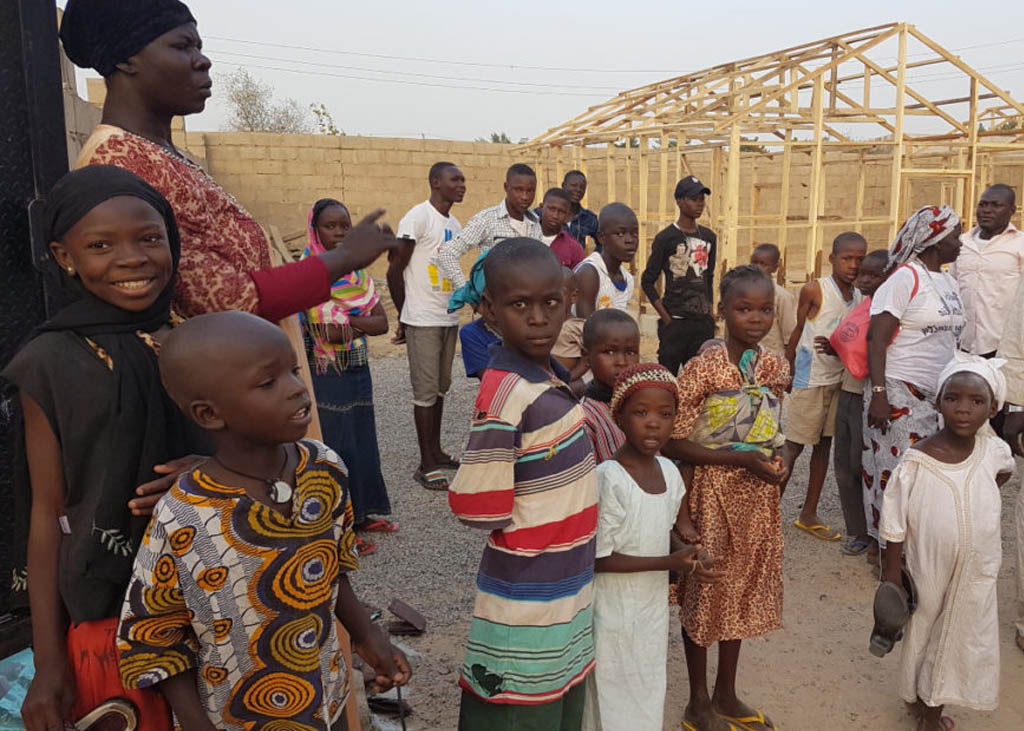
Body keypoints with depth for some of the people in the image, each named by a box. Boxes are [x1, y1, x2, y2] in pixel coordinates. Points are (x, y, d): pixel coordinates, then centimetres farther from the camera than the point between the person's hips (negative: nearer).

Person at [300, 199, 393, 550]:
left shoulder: (358, 273, 9)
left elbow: (382, 322, -1)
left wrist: (348, 321, -15)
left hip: (358, 372, 6)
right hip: (325, 374, -6)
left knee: (362, 443, 13)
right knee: (335, 446, 0)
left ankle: (361, 514, 28)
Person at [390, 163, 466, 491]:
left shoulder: (455, 224, 14)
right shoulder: (418, 217, -11)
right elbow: (395, 270, -10)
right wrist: (403, 316, -3)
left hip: (449, 318, 8)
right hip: (423, 321, -7)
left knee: (440, 388, 14)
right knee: (426, 391, -2)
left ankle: (436, 451, 26)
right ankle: (426, 465, 6)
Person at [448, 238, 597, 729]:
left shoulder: (552, 376, 1)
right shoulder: (506, 395, -25)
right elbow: (477, 509, -24)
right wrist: (537, 526, -9)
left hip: (569, 600, 8)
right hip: (526, 614, -8)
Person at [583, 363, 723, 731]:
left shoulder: (669, 471, -3)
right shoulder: (609, 477, -25)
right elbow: (599, 558, -22)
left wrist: (688, 554, -9)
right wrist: (669, 563, -24)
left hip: (654, 608, 7)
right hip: (615, 614, -7)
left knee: (648, 700, 22)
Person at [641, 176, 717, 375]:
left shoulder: (709, 237, 11)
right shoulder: (666, 238, -6)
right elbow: (648, 281, -4)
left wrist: (709, 315, 12)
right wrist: (666, 318, -10)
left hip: (703, 322, 5)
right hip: (675, 322, -5)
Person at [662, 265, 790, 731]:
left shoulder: (775, 367, 1)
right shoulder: (702, 369, -19)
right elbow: (673, 443, -19)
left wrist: (777, 457, -6)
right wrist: (740, 458, -23)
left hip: (758, 495, 6)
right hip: (713, 493, -6)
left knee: (744, 590, 18)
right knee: (705, 592, 8)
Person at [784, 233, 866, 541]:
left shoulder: (860, 297, 6)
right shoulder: (814, 290, -10)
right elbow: (797, 332, -3)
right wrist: (789, 371, 0)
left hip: (840, 379, 6)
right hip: (811, 378, -6)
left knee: (824, 445, 11)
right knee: (794, 445, -2)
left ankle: (809, 514, 21)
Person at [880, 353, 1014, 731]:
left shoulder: (994, 450, -11)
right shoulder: (917, 461, -22)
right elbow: (895, 524, -14)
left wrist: (977, 500, 7)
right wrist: (891, 577, -11)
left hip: (977, 573, 4)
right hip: (930, 572, -4)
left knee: (963, 635, 18)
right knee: (925, 632, 15)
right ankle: (919, 700, 40)